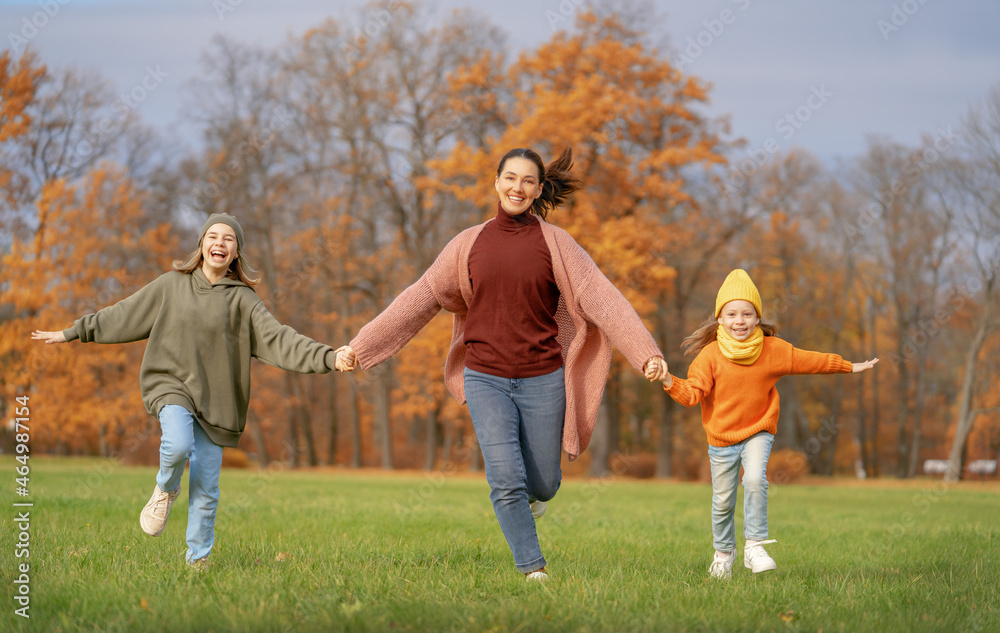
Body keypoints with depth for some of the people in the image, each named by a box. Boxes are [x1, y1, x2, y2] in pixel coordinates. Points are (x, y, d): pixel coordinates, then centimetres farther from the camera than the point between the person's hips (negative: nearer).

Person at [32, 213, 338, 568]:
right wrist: (72, 333, 17)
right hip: (171, 383, -1)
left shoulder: (242, 299, 1)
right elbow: (124, 315, 13)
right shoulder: (171, 285, 4)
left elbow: (278, 339, -10)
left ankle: (198, 558, 18)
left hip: (214, 398, 1)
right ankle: (166, 490, 3)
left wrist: (328, 357, -24)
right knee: (178, 445, -30)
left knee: (206, 487, 0)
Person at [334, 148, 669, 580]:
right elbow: (419, 300, 7)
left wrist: (646, 352, -21)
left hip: (542, 379, 0)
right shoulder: (469, 244, 4)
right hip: (485, 378, 0)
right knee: (505, 479, -12)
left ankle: (534, 494, 45)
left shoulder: (555, 243, 0)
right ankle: (533, 568, 3)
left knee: (542, 484, 7)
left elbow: (600, 298, -9)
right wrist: (359, 348, 4)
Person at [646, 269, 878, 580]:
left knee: (755, 480, -27)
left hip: (758, 431, 0)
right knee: (723, 501, 8)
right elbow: (693, 393, -15)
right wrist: (670, 382, -34)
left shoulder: (773, 349, -6)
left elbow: (809, 361, 7)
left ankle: (755, 546, -17)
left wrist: (850, 367, 15)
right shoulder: (710, 355, -12)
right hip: (722, 437, 0)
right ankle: (723, 553, 32)